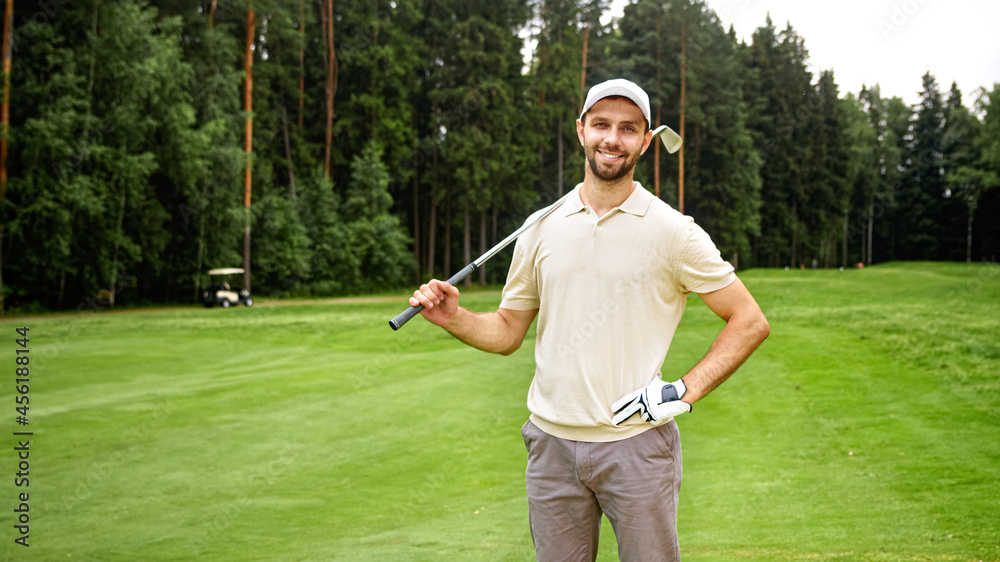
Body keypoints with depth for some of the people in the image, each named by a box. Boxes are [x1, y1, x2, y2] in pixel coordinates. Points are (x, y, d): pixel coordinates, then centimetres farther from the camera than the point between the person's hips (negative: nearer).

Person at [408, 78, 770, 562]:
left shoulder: (673, 231, -2)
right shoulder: (541, 229, 8)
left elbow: (750, 322, 0)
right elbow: (507, 331, 15)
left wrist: (686, 391, -9)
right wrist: (453, 317, -4)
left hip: (637, 446, -3)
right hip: (552, 444, 3)